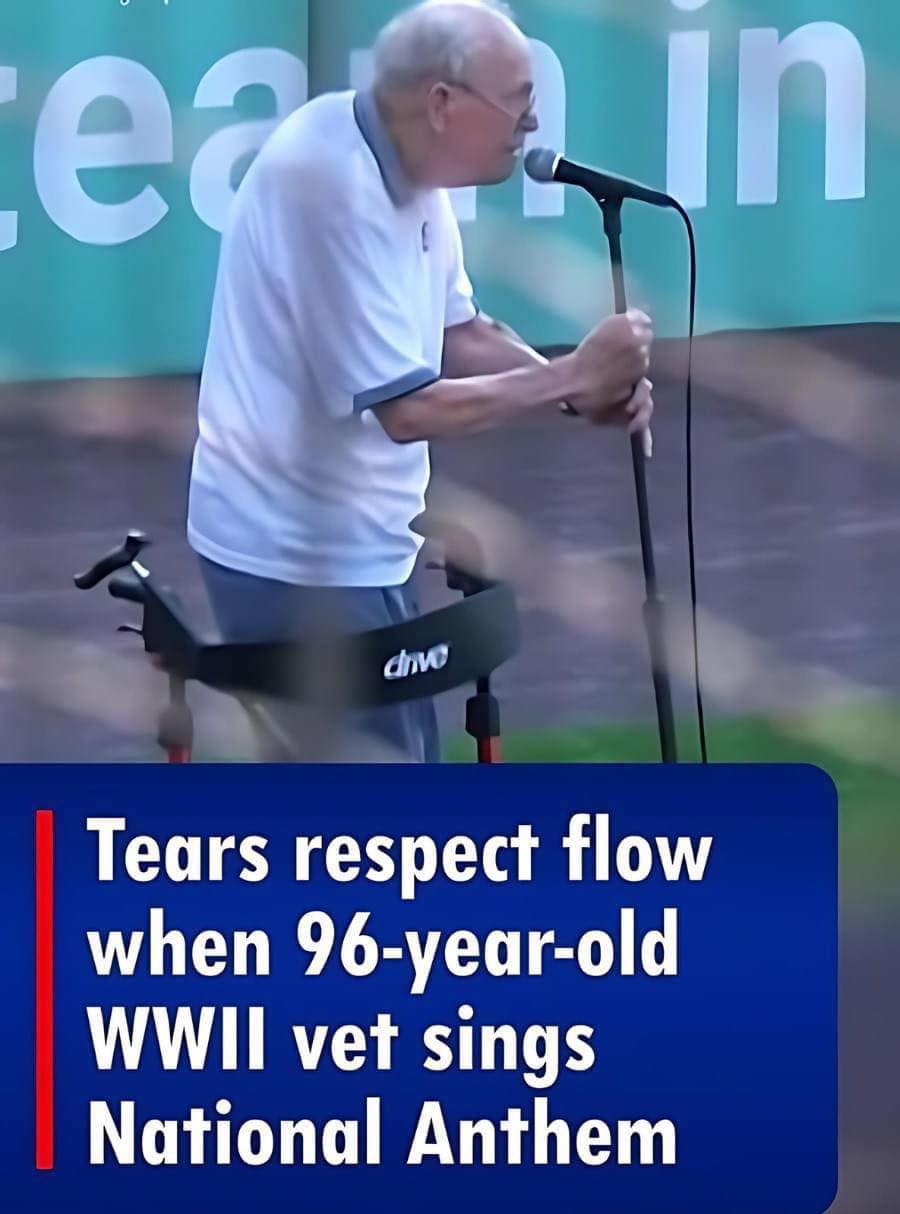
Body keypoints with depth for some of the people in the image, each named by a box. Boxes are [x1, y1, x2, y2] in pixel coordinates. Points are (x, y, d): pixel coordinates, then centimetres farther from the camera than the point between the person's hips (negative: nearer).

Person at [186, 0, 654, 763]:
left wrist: (582, 389, -5)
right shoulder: (336, 184, -27)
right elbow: (408, 408, -27)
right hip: (299, 553, -10)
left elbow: (455, 332, 12)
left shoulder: (405, 165, 3)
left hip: (354, 538, 10)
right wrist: (573, 376, -18)